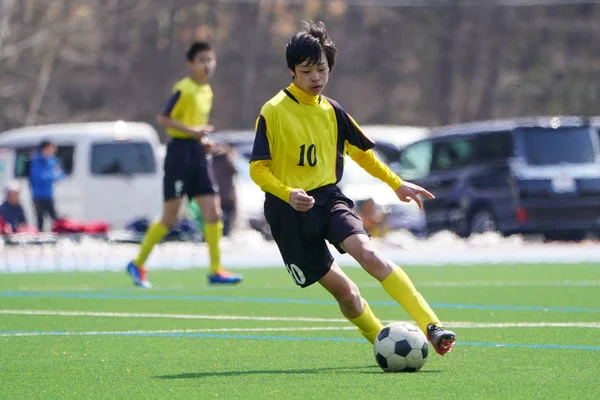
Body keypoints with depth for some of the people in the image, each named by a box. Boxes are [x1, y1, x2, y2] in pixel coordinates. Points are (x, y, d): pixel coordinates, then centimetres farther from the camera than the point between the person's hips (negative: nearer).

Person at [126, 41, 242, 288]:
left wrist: (202, 138, 9)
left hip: (197, 155, 8)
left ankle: (215, 271, 0)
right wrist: (192, 131, -23)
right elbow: (162, 118, -17)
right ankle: (137, 264, 10)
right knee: (170, 217, -3)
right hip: (180, 152, -8)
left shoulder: (207, 91, 15)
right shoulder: (184, 89, -11)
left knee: (213, 212, -1)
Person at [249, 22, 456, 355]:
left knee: (368, 253, -25)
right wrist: (289, 194, -24)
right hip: (289, 213, -2)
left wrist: (397, 184, 21)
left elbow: (362, 152, 24)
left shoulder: (332, 111, 8)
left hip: (328, 197, 2)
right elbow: (258, 169, -8)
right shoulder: (273, 112, -7)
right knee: (340, 287, -4)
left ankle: (432, 327, -34)